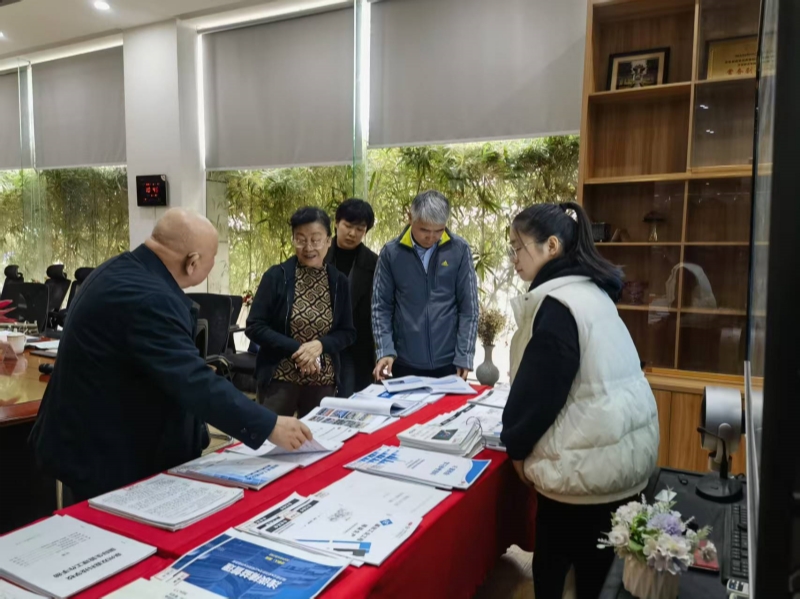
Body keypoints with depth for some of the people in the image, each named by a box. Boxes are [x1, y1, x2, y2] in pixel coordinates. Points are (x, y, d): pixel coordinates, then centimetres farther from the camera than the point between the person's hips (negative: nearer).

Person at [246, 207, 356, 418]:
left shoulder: (339, 282, 2)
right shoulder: (276, 276, -5)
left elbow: (348, 332, 5)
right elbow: (254, 327, -7)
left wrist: (321, 345, -14)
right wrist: (295, 349, -18)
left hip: (323, 381, 3)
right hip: (279, 378, -3)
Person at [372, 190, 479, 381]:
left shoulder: (459, 250, -4)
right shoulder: (391, 252, -4)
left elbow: (469, 307, -2)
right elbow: (381, 306, 0)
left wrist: (464, 357, -6)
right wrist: (384, 350, -11)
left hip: (448, 362, 0)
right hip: (405, 363, 0)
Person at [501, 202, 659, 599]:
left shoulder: (558, 303, -20)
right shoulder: (589, 290, 9)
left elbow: (539, 387, -19)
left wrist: (516, 444, -2)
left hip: (588, 458, -9)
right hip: (622, 447, 9)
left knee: (554, 559, 8)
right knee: (596, 559, 20)